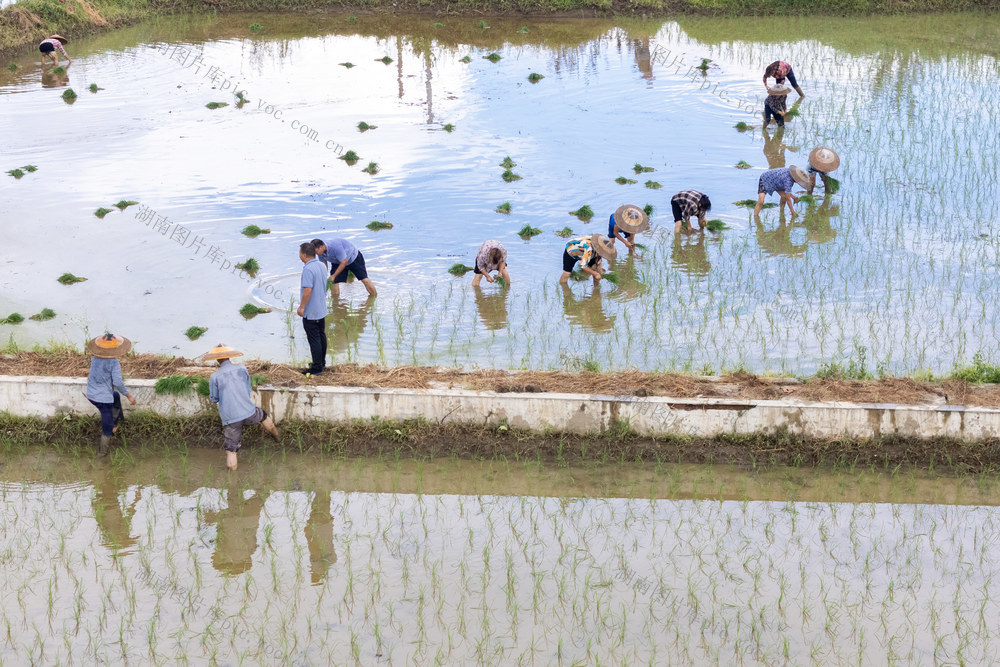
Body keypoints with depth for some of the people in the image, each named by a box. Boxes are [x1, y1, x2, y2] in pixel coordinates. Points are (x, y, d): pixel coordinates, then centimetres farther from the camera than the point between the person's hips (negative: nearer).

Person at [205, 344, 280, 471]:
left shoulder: (214, 377, -8)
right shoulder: (241, 368, -1)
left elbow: (214, 399, 4)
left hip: (229, 418, -3)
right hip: (248, 412, 3)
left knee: (231, 450, 5)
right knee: (263, 416, 35)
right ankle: (276, 434, 56)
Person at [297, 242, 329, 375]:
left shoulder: (308, 269, -23)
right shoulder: (322, 266, 7)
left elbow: (308, 290, -27)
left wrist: (301, 307, -18)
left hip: (310, 312, -9)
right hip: (322, 309, 9)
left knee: (314, 339, -3)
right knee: (321, 336, 18)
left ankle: (317, 368, 0)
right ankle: (322, 362, 30)